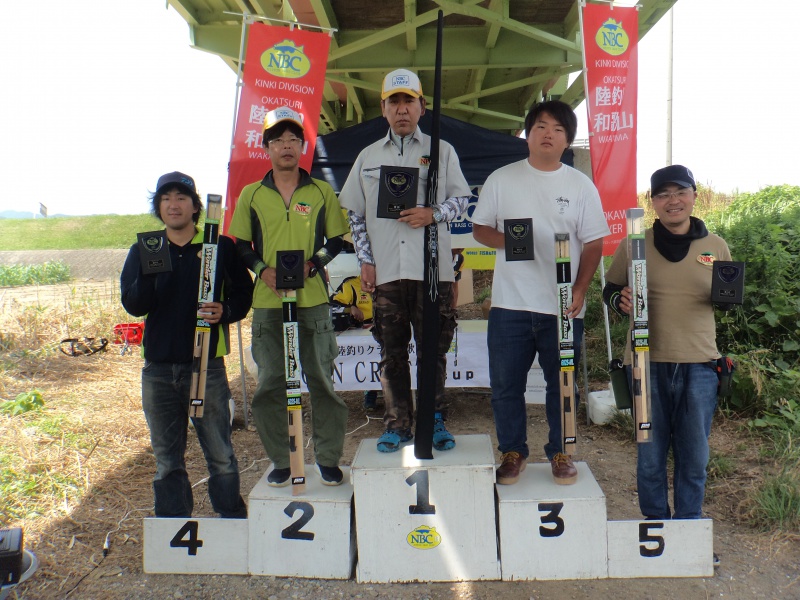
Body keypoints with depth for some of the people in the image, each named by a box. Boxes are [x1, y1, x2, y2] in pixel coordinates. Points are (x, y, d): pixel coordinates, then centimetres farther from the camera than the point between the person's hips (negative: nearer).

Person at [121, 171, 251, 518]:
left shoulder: (220, 247, 3)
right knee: (167, 459, 13)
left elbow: (244, 292, 5)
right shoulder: (143, 251, 8)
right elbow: (133, 305, -2)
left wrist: (225, 311, -15)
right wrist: (150, 271, -19)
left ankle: (234, 524, 20)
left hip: (207, 363, -2)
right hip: (159, 368, 3)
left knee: (220, 455, 4)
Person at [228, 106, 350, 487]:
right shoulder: (251, 194, 8)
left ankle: (328, 458, 18)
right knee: (269, 384, 4)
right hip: (267, 303, 1)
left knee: (322, 380, 3)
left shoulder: (321, 192, 7)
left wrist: (312, 264, -9)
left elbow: (336, 241, 9)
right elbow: (241, 244, 11)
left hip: (313, 300, -1)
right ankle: (280, 461, 20)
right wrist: (262, 269, -8)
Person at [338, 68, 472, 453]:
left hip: (432, 269, -2)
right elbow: (355, 213, 15)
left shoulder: (441, 151, 9)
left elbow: (462, 197, 10)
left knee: (433, 350, 3)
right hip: (385, 272, 2)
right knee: (392, 352, 6)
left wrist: (433, 214, -10)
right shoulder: (368, 156, 15)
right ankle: (397, 424, 17)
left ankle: (435, 421, 17)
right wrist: (365, 260, 5)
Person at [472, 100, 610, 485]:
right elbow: (480, 228, 8)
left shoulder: (581, 185, 6)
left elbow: (593, 243, 4)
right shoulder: (502, 179, 6)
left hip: (563, 307, 0)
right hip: (510, 304, 0)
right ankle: (512, 452, 25)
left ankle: (560, 453, 28)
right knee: (506, 385, 7)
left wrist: (579, 290, -8)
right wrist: (505, 241, -14)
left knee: (562, 385, 10)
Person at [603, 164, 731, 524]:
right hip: (648, 363, -1)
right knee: (650, 453, 9)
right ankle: (654, 522, 29)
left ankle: (689, 525, 30)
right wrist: (621, 302, -14)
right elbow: (610, 290, 9)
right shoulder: (634, 245, 1)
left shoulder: (716, 246, 7)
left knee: (694, 455, 11)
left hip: (699, 364, 2)